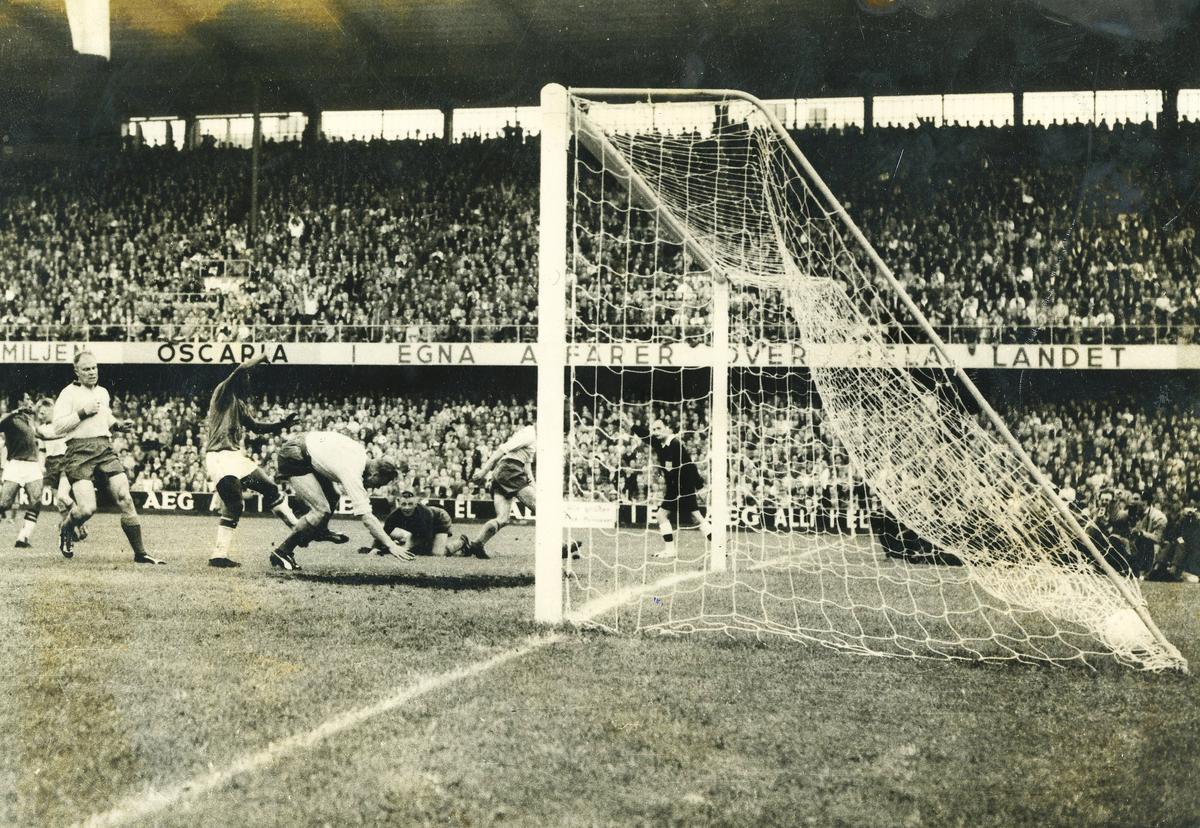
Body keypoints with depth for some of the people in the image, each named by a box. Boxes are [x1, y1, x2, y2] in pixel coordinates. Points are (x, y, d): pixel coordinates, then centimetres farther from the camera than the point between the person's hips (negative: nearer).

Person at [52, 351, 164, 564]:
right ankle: (65, 531, 19)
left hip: (105, 450, 6)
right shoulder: (69, 393, 0)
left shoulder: (103, 392, 21)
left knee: (125, 498, -7)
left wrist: (118, 424, 16)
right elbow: (57, 427, -9)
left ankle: (140, 553, -2)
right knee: (87, 508, -17)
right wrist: (83, 412, -13)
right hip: (79, 452, -6)